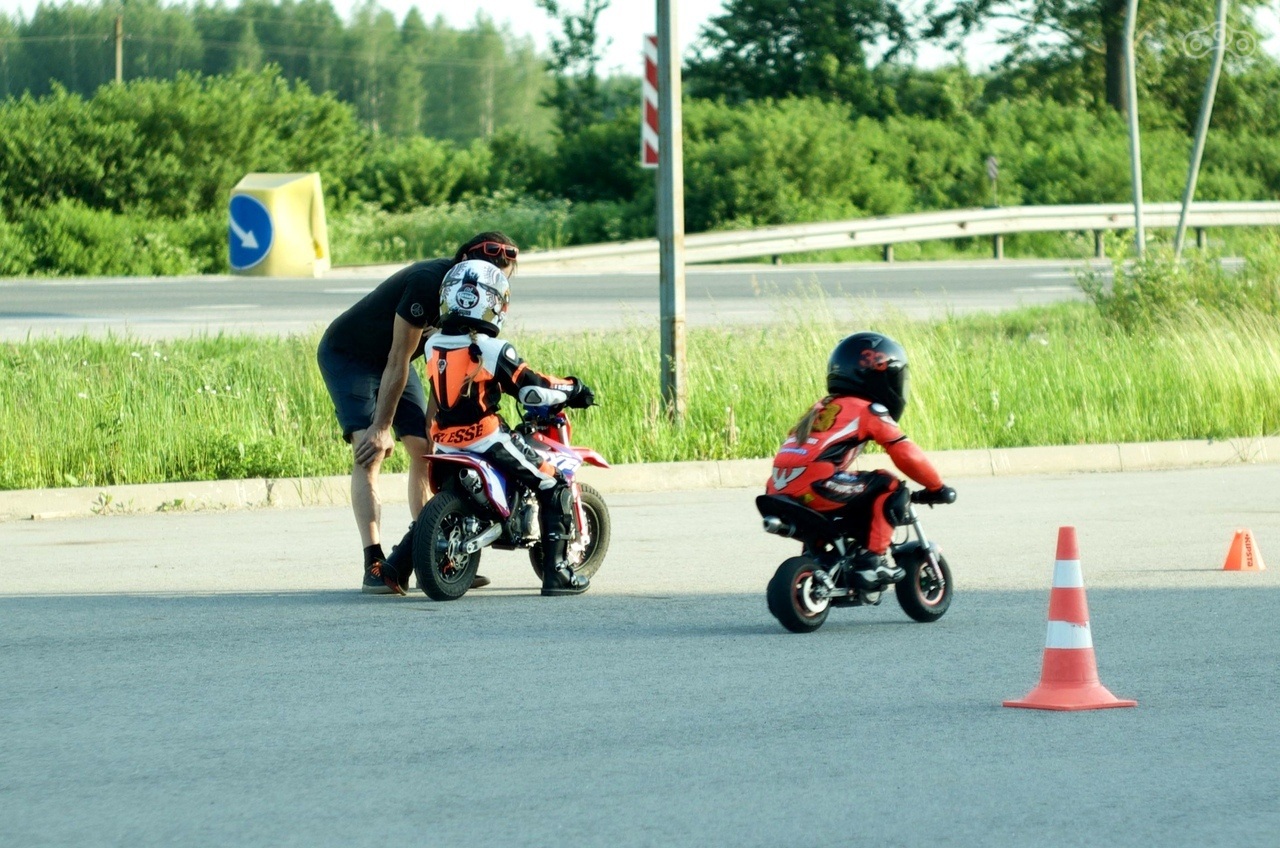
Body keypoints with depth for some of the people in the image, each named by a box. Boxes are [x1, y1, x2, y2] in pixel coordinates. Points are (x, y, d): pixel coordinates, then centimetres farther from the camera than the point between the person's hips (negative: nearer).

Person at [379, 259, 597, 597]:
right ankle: (556, 570, -4)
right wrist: (573, 389, 7)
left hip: (446, 440, 7)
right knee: (554, 486, 4)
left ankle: (398, 564, 20)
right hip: (487, 439, -7)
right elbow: (530, 385, -9)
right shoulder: (492, 350, -15)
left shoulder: (434, 347, 4)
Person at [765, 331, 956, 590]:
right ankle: (871, 561, -3)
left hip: (779, 490, 8)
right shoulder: (869, 411, 5)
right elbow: (906, 455, 3)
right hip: (815, 487, -8)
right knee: (888, 487, 5)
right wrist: (937, 487, 16)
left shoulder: (822, 407, 28)